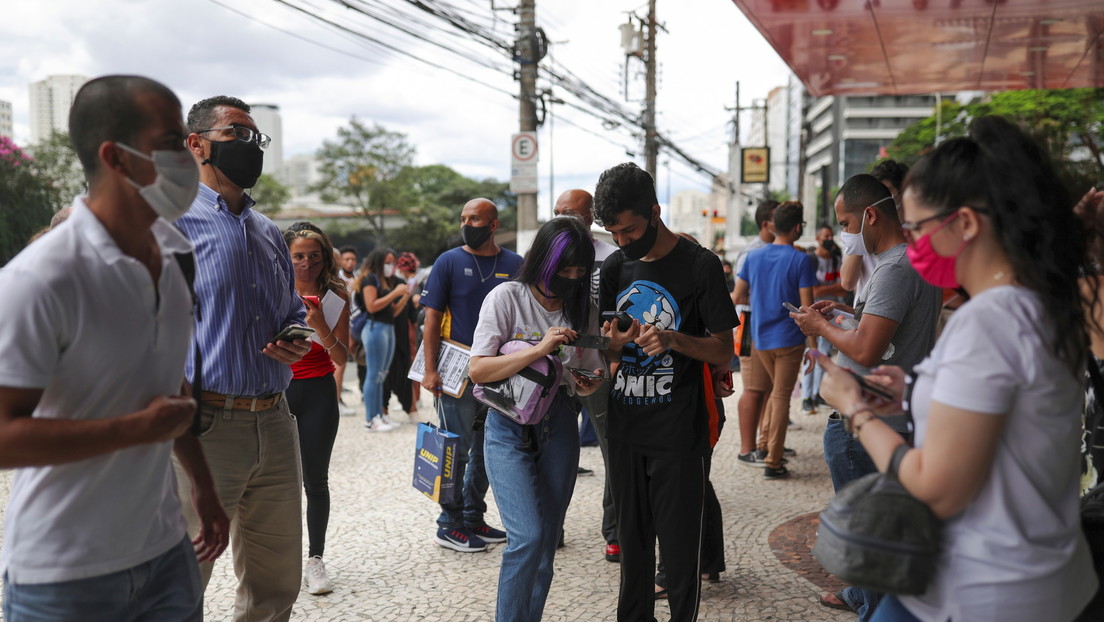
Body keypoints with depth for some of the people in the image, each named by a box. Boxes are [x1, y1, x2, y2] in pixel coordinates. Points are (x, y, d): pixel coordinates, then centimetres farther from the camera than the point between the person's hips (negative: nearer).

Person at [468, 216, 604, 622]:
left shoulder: (580, 308, 7)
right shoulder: (507, 298, -8)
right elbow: (478, 370, -14)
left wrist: (589, 384, -9)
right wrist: (539, 349, -22)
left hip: (558, 427, 4)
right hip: (509, 428, -4)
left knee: (547, 541, 7)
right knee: (527, 536, -16)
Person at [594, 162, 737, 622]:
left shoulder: (700, 265, -9)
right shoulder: (615, 267, 8)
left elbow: (724, 352, -8)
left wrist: (673, 339, -25)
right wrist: (613, 344, -8)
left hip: (679, 433, -5)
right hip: (625, 428, 5)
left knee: (678, 545, 3)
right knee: (632, 540, 16)